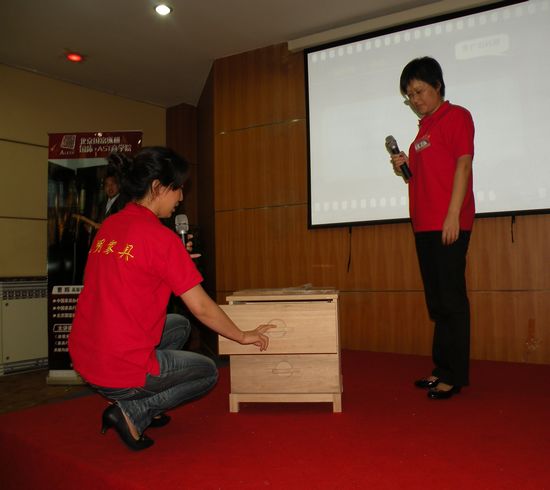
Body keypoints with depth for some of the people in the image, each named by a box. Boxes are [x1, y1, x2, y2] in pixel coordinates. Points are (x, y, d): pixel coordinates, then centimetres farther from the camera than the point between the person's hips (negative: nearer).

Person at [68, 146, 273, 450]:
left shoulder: (109, 226, 5)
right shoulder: (160, 237, -18)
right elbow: (201, 308, -12)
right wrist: (243, 336, 3)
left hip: (84, 360, 8)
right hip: (122, 372, -8)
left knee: (179, 325, 27)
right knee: (208, 372, 17)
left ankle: (143, 405, 17)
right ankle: (133, 413, 1)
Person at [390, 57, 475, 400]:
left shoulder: (456, 116, -1)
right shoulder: (425, 127, 21)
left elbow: (463, 166, -10)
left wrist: (453, 216, -17)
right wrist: (405, 168, 4)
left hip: (448, 223, -8)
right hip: (425, 224, 8)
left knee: (451, 299, -5)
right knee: (436, 301, 11)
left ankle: (456, 375, 3)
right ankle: (443, 369, 20)